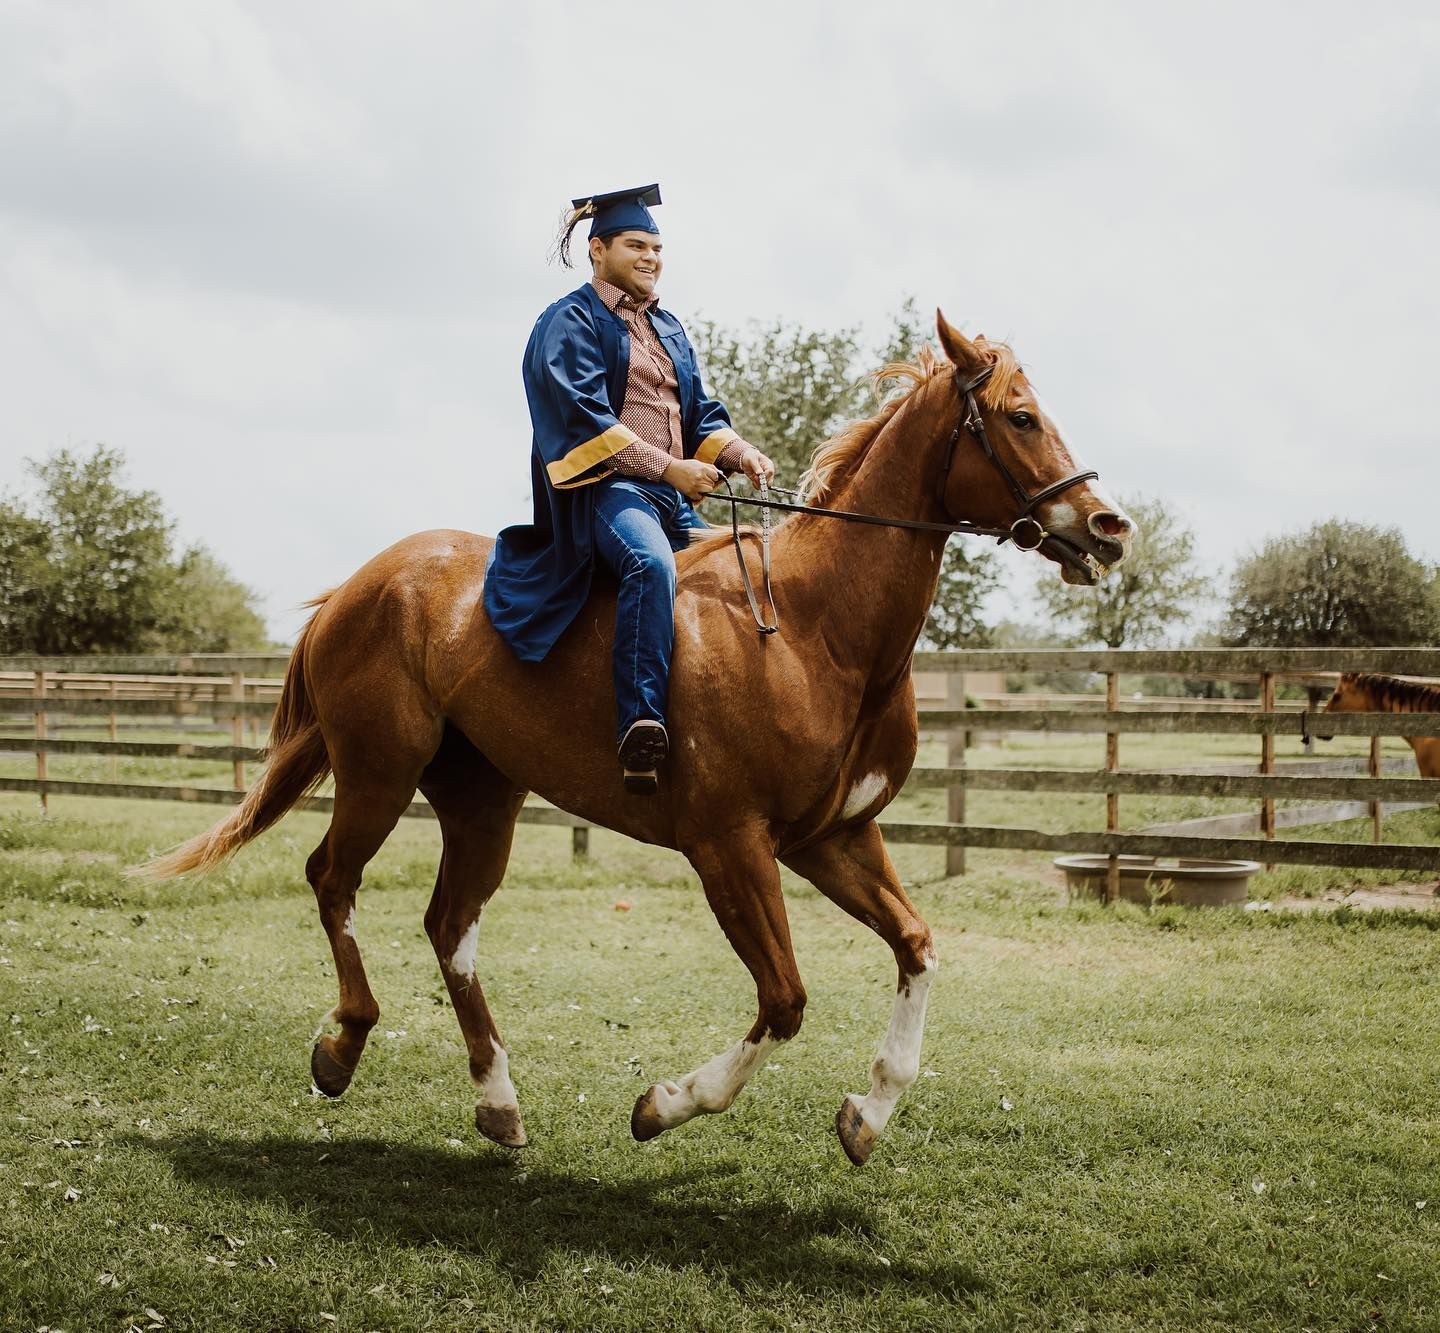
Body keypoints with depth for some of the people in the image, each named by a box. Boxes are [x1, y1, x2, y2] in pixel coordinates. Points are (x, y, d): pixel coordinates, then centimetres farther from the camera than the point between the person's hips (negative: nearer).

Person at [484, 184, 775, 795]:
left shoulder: (667, 327, 24)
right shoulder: (572, 321, 1)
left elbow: (700, 412, 20)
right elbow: (587, 416, -11)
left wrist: (741, 454, -2)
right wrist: (668, 468, -18)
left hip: (674, 492, 9)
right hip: (604, 486, -9)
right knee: (652, 563, -36)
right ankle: (641, 728, -45)